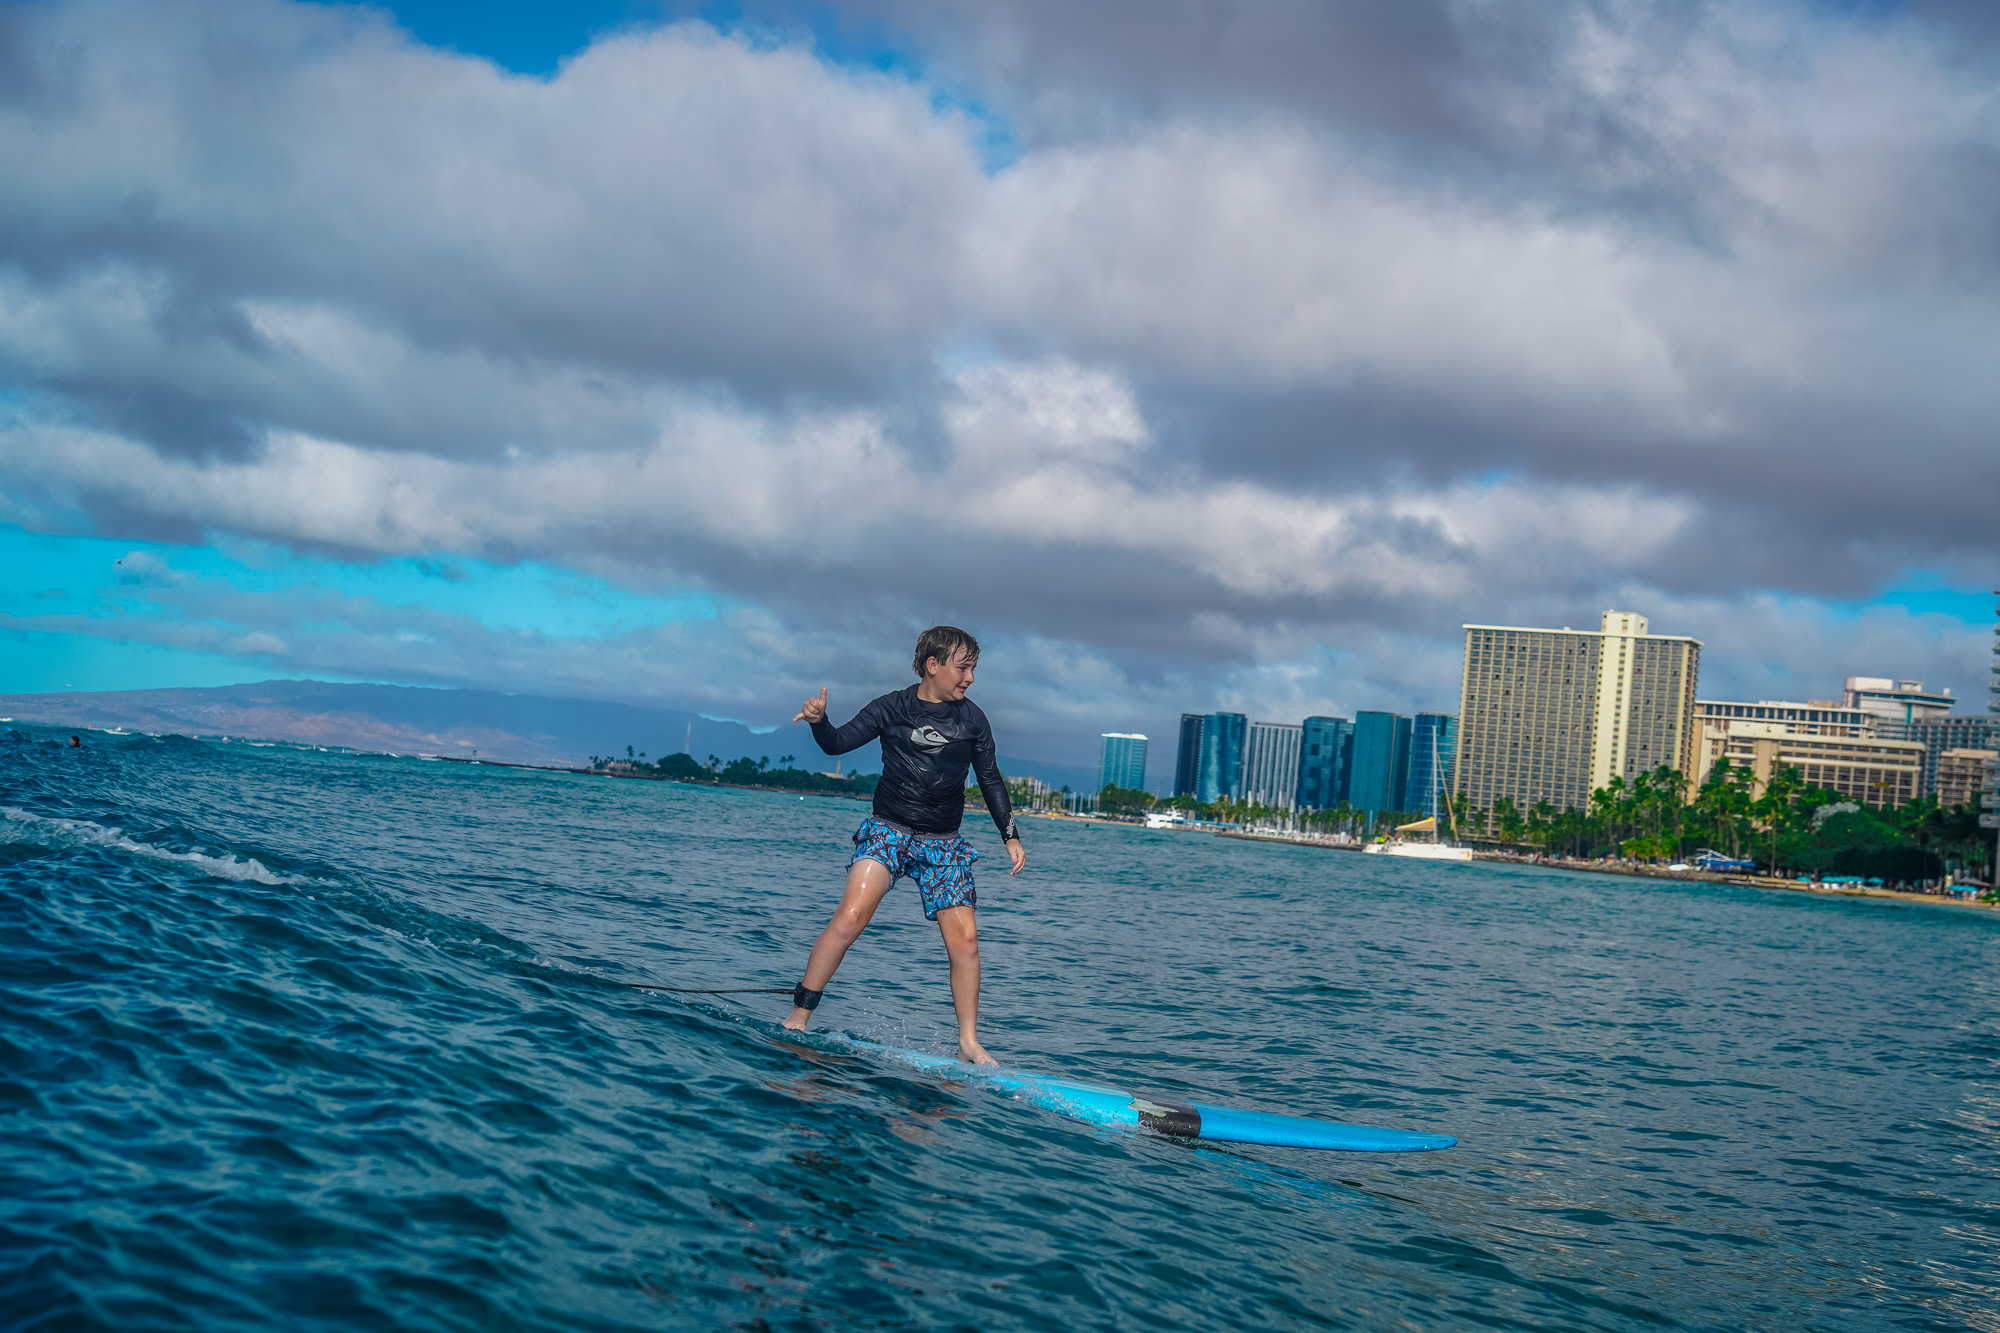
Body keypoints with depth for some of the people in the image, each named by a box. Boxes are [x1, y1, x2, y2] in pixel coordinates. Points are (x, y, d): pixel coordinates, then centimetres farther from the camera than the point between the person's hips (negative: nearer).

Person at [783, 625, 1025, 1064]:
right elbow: (838, 743, -4)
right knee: (849, 918, -22)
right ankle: (798, 1016, -14)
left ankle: (968, 1044, 7)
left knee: (964, 941, -5)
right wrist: (819, 720, -25)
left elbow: (990, 780, 15)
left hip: (943, 844, 3)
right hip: (888, 830, -3)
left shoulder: (972, 719, 7)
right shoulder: (893, 708, 0)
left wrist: (1011, 837, 10)